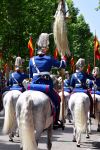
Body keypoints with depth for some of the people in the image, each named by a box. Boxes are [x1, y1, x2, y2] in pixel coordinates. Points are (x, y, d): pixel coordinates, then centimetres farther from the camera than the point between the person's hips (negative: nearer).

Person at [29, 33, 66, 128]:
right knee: (57, 100, 17)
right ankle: (56, 122, 14)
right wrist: (63, 58, 25)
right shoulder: (49, 59, -2)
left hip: (34, 85, 3)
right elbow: (62, 65, 7)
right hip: (47, 86, -3)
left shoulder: (32, 60, 8)